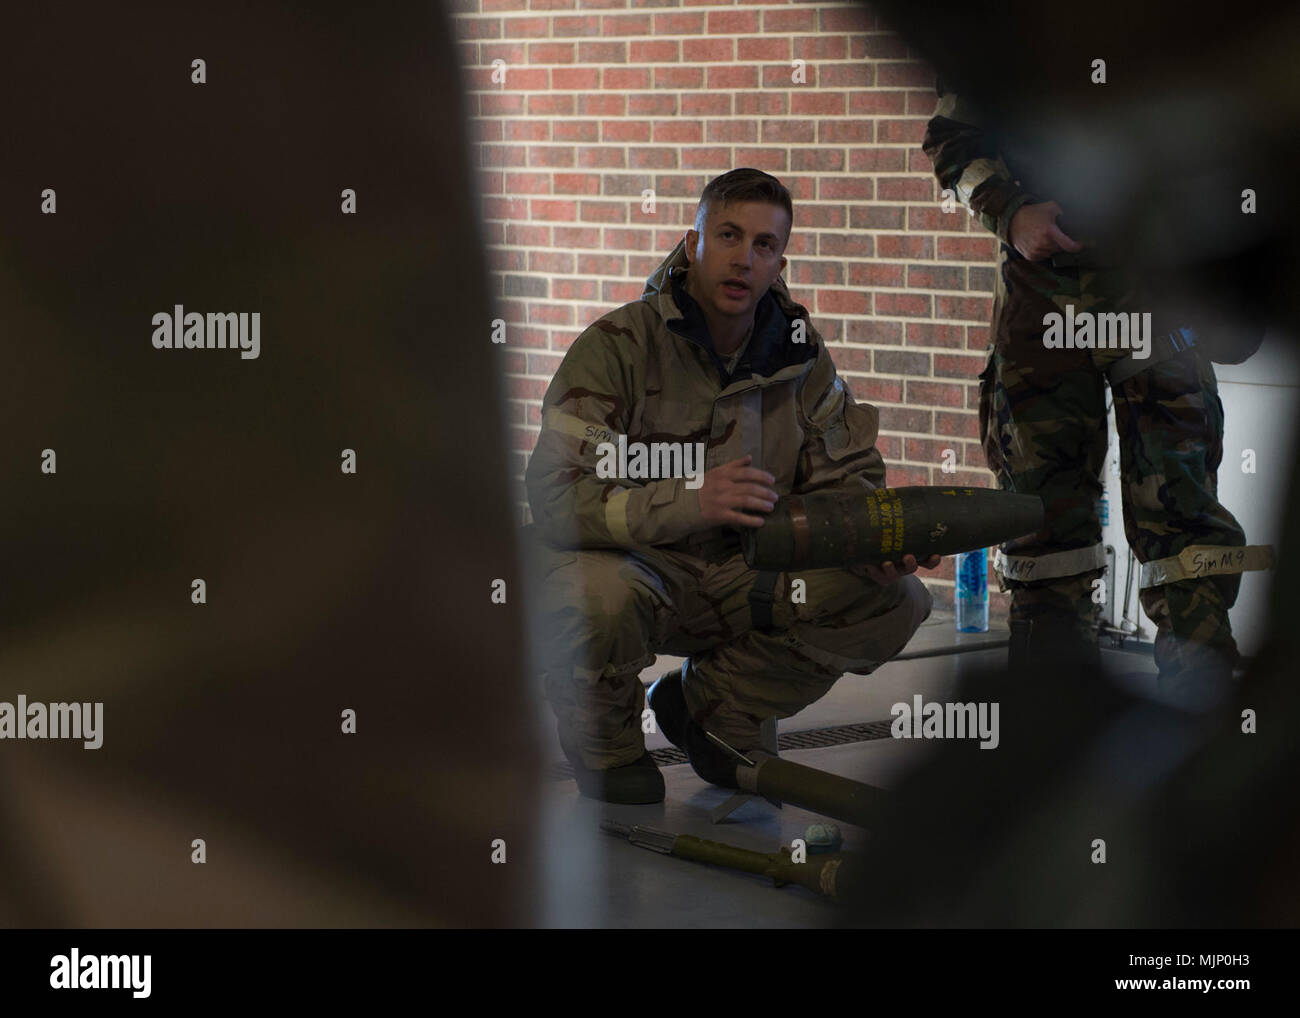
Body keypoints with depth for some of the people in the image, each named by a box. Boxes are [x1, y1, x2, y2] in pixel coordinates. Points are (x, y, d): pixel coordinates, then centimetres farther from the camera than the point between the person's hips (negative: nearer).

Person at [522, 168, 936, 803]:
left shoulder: (798, 353, 0)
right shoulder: (616, 347, -17)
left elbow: (844, 476, 8)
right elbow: (555, 500, -27)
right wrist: (691, 501, -42)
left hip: (739, 578, 5)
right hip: (628, 564, -5)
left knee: (897, 602, -11)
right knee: (595, 595, -40)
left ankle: (707, 707, 9)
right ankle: (607, 745, -4)